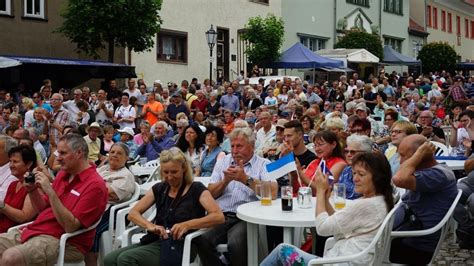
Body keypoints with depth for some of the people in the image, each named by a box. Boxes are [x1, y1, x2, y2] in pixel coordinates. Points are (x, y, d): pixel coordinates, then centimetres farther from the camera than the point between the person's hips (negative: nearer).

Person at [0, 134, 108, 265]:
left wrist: (49, 190, -23)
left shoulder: (94, 185, -13)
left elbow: (70, 226, -20)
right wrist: (32, 190, 0)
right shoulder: (63, 174, 12)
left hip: (63, 241, -8)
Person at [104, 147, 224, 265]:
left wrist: (187, 225, -28)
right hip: (155, 241, 5)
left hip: (178, 246, -5)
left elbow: (219, 217, -14)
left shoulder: (196, 189, -1)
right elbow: (132, 214, 9)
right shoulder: (159, 189, 14)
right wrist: (150, 225, -14)